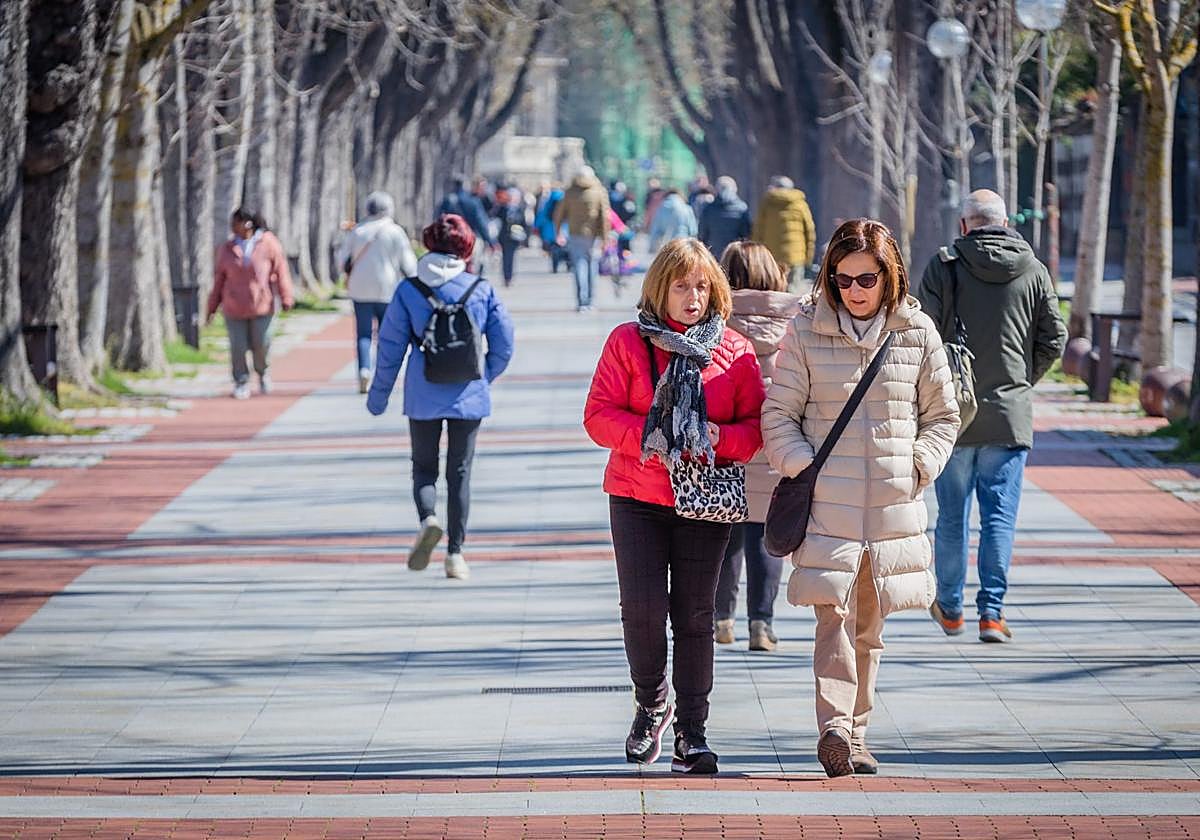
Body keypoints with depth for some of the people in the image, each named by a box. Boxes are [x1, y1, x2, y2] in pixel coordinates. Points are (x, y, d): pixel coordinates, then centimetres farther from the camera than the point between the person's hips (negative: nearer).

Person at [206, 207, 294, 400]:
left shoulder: (268, 243, -3)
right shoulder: (227, 249, 3)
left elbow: (280, 270, -2)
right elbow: (218, 279, 7)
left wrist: (286, 297, -6)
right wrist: (212, 307, 8)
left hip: (261, 305, -1)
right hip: (234, 308, 2)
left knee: (261, 345, 1)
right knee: (238, 347, -1)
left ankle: (263, 374, 30)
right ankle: (241, 383, 14)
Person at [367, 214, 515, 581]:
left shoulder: (408, 291, -4)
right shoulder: (483, 290, -2)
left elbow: (390, 348, -1)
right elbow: (503, 347, 1)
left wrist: (378, 396, 8)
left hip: (424, 397, -1)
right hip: (469, 397, 1)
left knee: (424, 467, 13)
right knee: (460, 473, 10)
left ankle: (428, 519, -16)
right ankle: (455, 554, 8)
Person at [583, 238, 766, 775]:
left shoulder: (734, 351, 5)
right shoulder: (627, 342, 2)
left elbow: (758, 424, 6)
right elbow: (599, 415, -3)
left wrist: (720, 437, -15)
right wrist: (650, 434, -18)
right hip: (637, 495, -1)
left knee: (694, 614, 1)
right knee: (643, 607, -9)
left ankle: (691, 731, 9)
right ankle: (651, 705, 17)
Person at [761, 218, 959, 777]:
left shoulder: (918, 333, 6)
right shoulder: (806, 332, 0)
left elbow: (942, 416, 16)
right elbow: (778, 416, 4)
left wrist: (919, 466, 3)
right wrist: (804, 469, -9)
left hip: (894, 506, 3)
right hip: (826, 504, -3)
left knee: (869, 625, 10)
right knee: (834, 614, -16)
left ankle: (856, 734, 18)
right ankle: (834, 727, -24)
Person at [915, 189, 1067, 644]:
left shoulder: (943, 267, -6)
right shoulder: (1034, 271, 1)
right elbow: (1054, 339, 3)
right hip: (1011, 414, 1)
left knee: (952, 515, 10)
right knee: (1000, 515, 3)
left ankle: (950, 608, 21)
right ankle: (991, 611, -3)